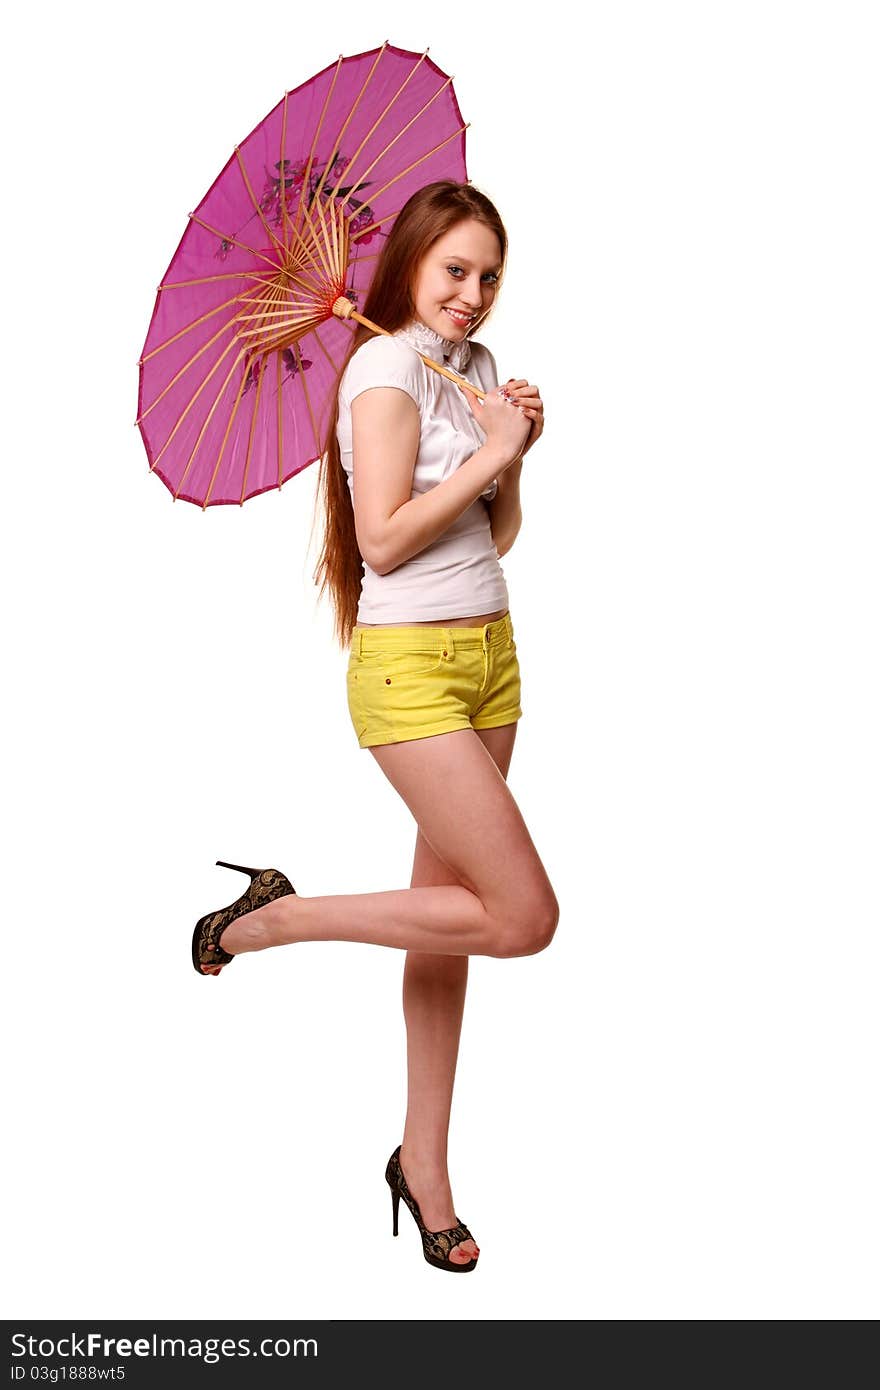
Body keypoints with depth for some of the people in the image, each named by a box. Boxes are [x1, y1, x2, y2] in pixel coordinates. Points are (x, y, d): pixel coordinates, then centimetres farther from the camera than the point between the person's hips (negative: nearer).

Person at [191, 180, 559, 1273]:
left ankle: (423, 1161, 24)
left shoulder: (475, 367, 15)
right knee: (524, 916, -10)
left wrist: (516, 451, 1)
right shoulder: (386, 367, -9)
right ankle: (271, 919, 4)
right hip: (410, 665, -8)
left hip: (490, 653, 8)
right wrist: (490, 453, -12)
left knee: (449, 911, 11)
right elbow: (384, 541, -17)